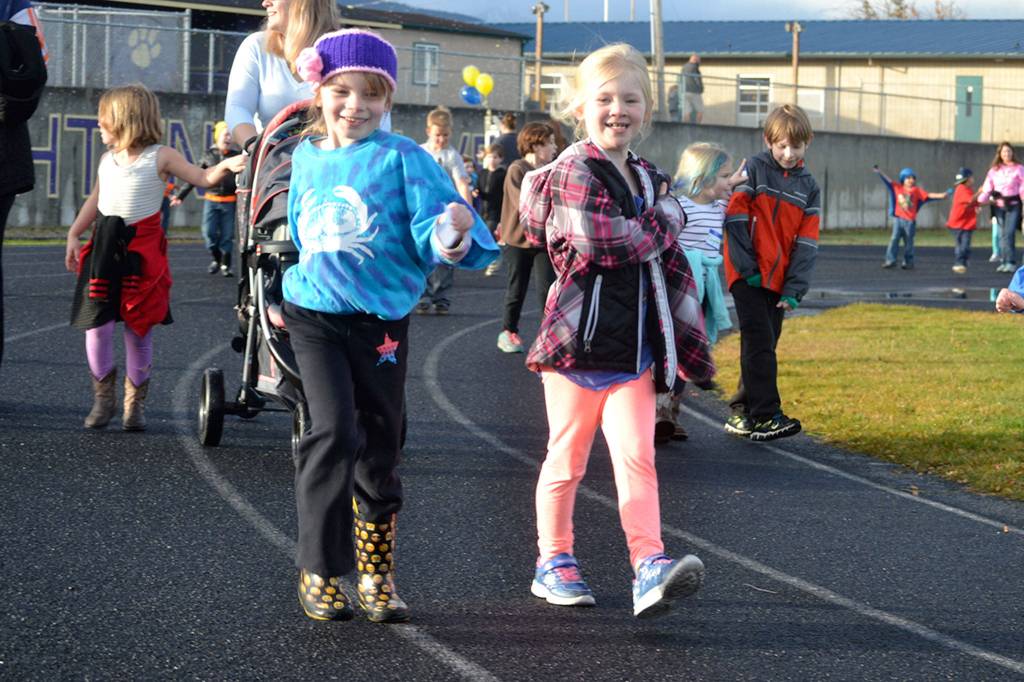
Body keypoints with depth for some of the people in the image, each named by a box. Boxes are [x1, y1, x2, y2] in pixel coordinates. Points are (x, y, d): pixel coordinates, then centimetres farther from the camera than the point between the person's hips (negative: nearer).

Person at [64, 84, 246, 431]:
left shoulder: (160, 157, -2)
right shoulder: (107, 160, 11)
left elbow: (202, 178, -3)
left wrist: (225, 165, -21)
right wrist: (73, 235, 16)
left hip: (142, 251, -3)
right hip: (104, 249, 3)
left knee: (139, 328, 3)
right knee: (97, 325, -5)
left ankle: (135, 403, 15)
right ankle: (103, 398, 9)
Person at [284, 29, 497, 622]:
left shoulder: (402, 158, -5)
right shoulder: (306, 158, 6)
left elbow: (430, 231, -13)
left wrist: (452, 237, -34)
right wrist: (279, 292, 26)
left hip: (382, 321, -1)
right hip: (315, 317, 1)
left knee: (380, 449, 8)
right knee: (334, 431, -16)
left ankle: (376, 575, 22)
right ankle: (319, 570, -7)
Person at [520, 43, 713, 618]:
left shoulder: (651, 181, 14)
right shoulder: (573, 174, -8)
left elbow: (671, 266, 19)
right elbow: (600, 242, -23)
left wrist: (692, 345, 15)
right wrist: (663, 220, -9)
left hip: (636, 351, 5)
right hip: (577, 343, -5)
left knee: (637, 457, -5)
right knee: (567, 460, 7)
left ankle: (651, 568, -13)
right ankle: (554, 563, 20)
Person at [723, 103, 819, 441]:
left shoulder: (808, 187, 9)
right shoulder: (754, 170, -3)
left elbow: (806, 242, 5)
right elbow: (735, 220, -8)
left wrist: (794, 289, -5)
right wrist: (747, 267, -14)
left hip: (779, 279, 5)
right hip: (748, 276, -5)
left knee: (765, 344, 8)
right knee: (759, 341, -11)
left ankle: (742, 412, 17)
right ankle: (766, 415, -13)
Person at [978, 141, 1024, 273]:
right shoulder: (994, 170, 10)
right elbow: (987, 188, 6)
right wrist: (980, 201, -9)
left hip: (1013, 205, -4)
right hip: (998, 206, 4)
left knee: (1009, 233, -15)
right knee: (1002, 235, 6)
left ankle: (1011, 262, -14)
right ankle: (1003, 261, 13)